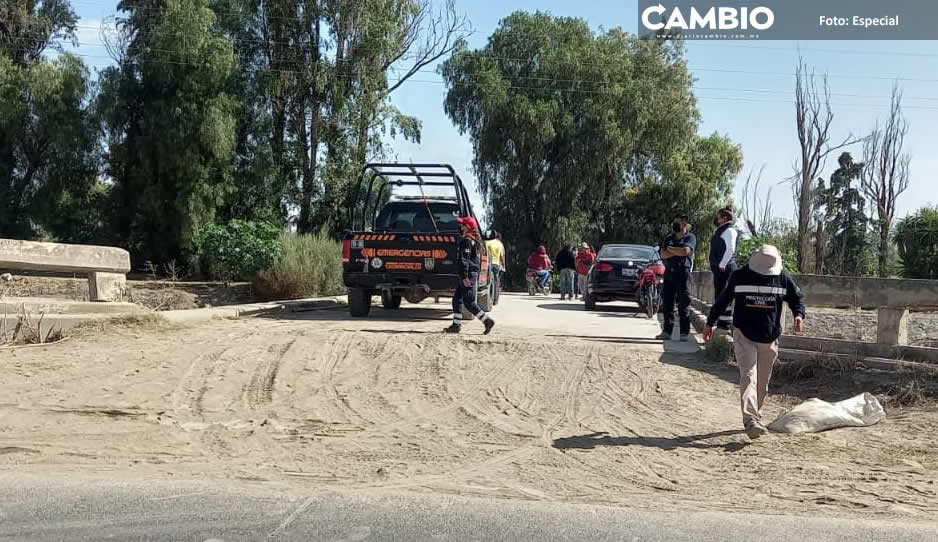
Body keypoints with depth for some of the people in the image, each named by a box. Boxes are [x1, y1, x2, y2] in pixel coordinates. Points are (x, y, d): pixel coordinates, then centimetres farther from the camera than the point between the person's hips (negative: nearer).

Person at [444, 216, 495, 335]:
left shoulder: (466, 240, -14)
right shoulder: (474, 240, 18)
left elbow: (464, 259, -21)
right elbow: (477, 260, 22)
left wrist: (465, 276, -26)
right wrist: (477, 278, 26)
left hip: (468, 274, -10)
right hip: (473, 273, 10)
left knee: (469, 302, -8)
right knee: (457, 299, 13)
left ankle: (487, 321, -7)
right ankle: (456, 325, 15)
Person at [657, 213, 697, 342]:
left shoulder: (690, 237, 3)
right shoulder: (668, 239, 17)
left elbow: (685, 251, -16)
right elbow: (663, 254, 2)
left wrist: (670, 249, -3)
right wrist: (678, 252, -8)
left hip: (683, 274, -5)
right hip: (669, 273, 5)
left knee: (684, 304, -5)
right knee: (667, 303, 4)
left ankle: (685, 333, -2)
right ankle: (667, 331, 10)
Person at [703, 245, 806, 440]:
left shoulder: (783, 278, 0)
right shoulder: (739, 276, -5)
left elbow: (797, 297, 12)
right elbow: (722, 300, 5)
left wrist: (799, 314, -11)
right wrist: (710, 323, 10)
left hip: (770, 339, 3)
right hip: (744, 336, -3)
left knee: (763, 382, 11)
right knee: (748, 376, -16)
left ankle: (756, 416, 26)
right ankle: (750, 420, -25)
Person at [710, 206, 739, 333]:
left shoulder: (729, 230, -11)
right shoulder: (721, 230, 20)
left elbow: (730, 249, -20)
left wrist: (722, 265, -20)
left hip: (725, 268, -11)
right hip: (719, 268, 11)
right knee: (719, 296, 14)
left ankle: (724, 325, -9)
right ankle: (721, 324, 20)